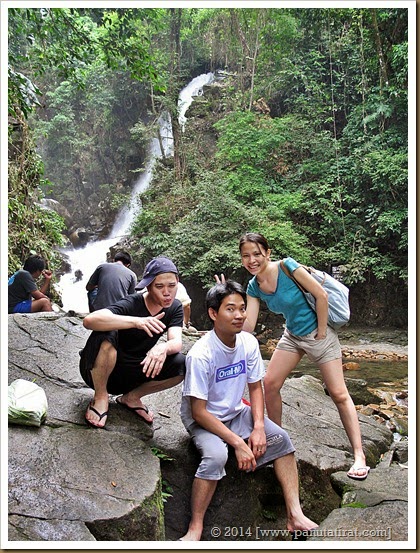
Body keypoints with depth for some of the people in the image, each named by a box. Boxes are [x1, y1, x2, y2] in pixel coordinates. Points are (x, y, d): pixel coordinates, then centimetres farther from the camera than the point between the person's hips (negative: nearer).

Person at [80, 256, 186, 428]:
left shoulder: (174, 307, -5)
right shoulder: (131, 304, -23)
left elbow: (176, 342, -20)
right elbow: (89, 320, -40)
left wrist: (164, 347, -44)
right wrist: (136, 321, -51)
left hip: (133, 373, 4)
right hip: (99, 371, -4)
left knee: (182, 365, -19)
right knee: (106, 334, -36)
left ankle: (131, 397, 3)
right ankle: (101, 396, -11)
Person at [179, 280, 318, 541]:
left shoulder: (249, 342, -11)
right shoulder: (201, 355, -28)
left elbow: (255, 387, 2)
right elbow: (198, 412, -24)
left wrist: (259, 427, -12)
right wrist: (238, 443, -26)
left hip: (235, 412, 6)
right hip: (202, 418, -6)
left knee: (281, 438, -8)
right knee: (216, 455, -32)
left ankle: (296, 516, 0)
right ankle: (195, 529, -13)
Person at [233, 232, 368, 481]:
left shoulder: (286, 266, -23)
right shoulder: (254, 287, -5)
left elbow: (322, 295, -19)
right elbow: (247, 326, -8)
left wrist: (322, 332, -15)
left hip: (318, 333, -6)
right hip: (293, 336, 6)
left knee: (339, 393, -3)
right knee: (270, 384, 0)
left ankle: (359, 456, 7)